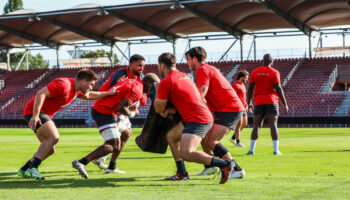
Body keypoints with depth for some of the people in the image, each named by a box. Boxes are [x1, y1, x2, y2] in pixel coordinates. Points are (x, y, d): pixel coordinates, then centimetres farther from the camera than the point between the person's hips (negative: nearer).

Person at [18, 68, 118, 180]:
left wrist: (108, 93, 28)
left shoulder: (76, 90, 11)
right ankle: (32, 168, -30)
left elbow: (88, 96, 34)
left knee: (50, 149, 7)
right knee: (54, 137, -26)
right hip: (34, 112, -10)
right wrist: (35, 116, -34)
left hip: (45, 115, 10)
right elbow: (41, 94, -28)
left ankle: (24, 170, 14)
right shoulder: (64, 85, -21)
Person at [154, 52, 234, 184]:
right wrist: (170, 109, 11)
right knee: (171, 136, 20)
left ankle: (224, 165, -25)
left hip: (197, 121, -10)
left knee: (186, 153, -21)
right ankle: (182, 173, 21)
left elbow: (158, 109, 1)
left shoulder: (165, 83, -8)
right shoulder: (183, 76, 20)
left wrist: (157, 91, 18)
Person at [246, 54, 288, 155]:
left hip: (258, 102, 2)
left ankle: (251, 149, -2)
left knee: (256, 125, 4)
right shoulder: (274, 72, -2)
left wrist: (249, 102, 16)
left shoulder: (255, 72, 6)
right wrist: (285, 104, -4)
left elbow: (250, 88, 6)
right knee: (273, 125, -3)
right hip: (271, 101, -2)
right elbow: (278, 88, -7)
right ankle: (276, 150, -9)